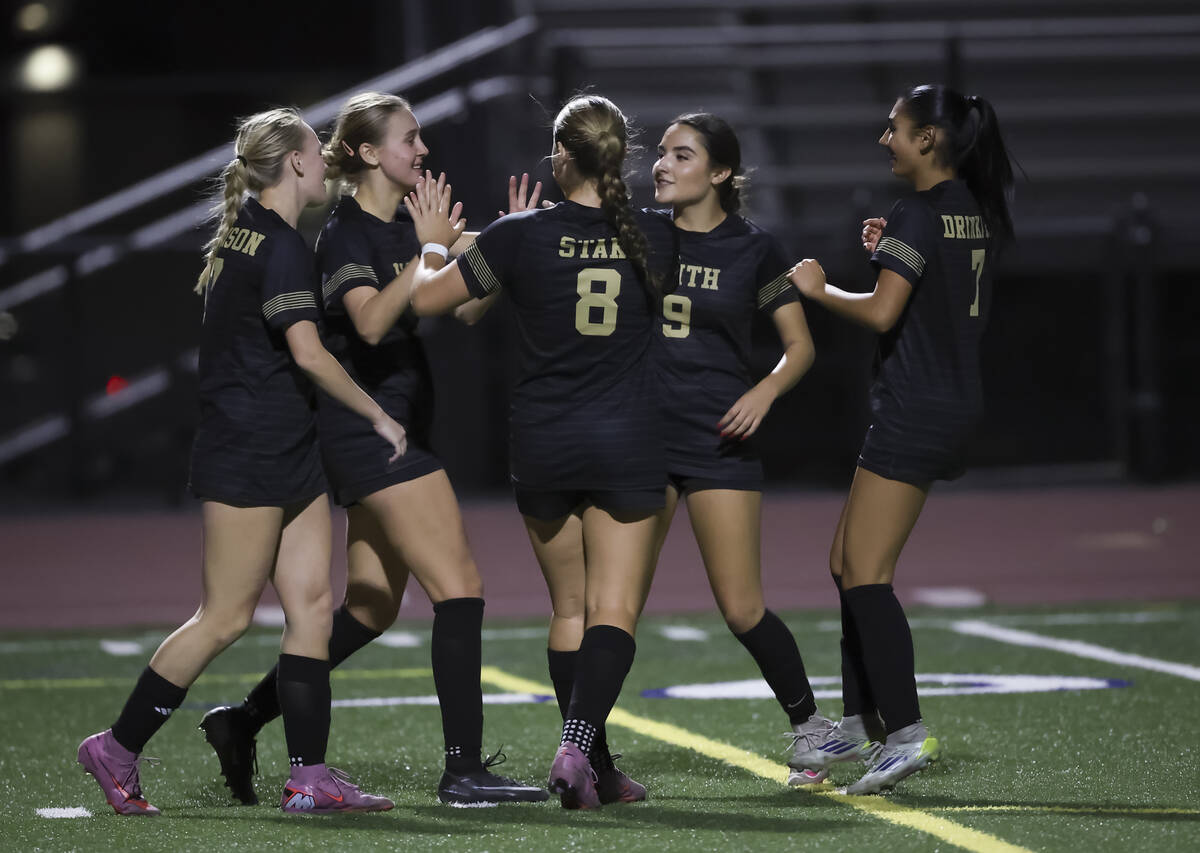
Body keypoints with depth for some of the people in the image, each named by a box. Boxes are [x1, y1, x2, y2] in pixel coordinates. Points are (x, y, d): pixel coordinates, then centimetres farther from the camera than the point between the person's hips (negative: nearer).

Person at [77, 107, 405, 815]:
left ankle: (310, 776, 1)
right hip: (250, 454, -10)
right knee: (227, 617, -5)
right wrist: (379, 416, -11)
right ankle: (119, 749, 5)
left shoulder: (245, 232, 15)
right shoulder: (282, 246, -15)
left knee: (313, 603, 3)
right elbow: (307, 352, -21)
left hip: (289, 452, 10)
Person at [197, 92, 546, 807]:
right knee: (460, 589, -13)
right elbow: (372, 321, -27)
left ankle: (243, 720, 20)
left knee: (371, 608, 13)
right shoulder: (346, 234, -12)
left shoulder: (403, 229, 16)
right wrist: (427, 251, -32)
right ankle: (465, 771, -14)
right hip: (370, 430, -10)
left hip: (395, 432, 10)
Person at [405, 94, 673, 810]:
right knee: (614, 613, -3)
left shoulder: (524, 236, -8)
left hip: (542, 445, 1)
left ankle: (596, 769, 16)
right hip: (627, 445, -1)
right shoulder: (651, 236, -2)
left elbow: (427, 298, -3)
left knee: (569, 609, 14)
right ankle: (579, 745, -23)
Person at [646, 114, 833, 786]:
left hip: (719, 442, -2)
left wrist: (765, 392, -13)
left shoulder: (754, 249, 0)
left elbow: (800, 346, 6)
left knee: (742, 610, -5)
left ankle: (810, 726, 16)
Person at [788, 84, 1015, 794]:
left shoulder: (918, 216, -15)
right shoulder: (979, 213, 13)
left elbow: (881, 312, -22)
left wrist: (818, 287, -7)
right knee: (851, 564, 15)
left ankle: (907, 731, -16)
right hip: (958, 401, 10)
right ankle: (859, 724, 19)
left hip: (916, 409, -10)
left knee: (866, 576, -10)